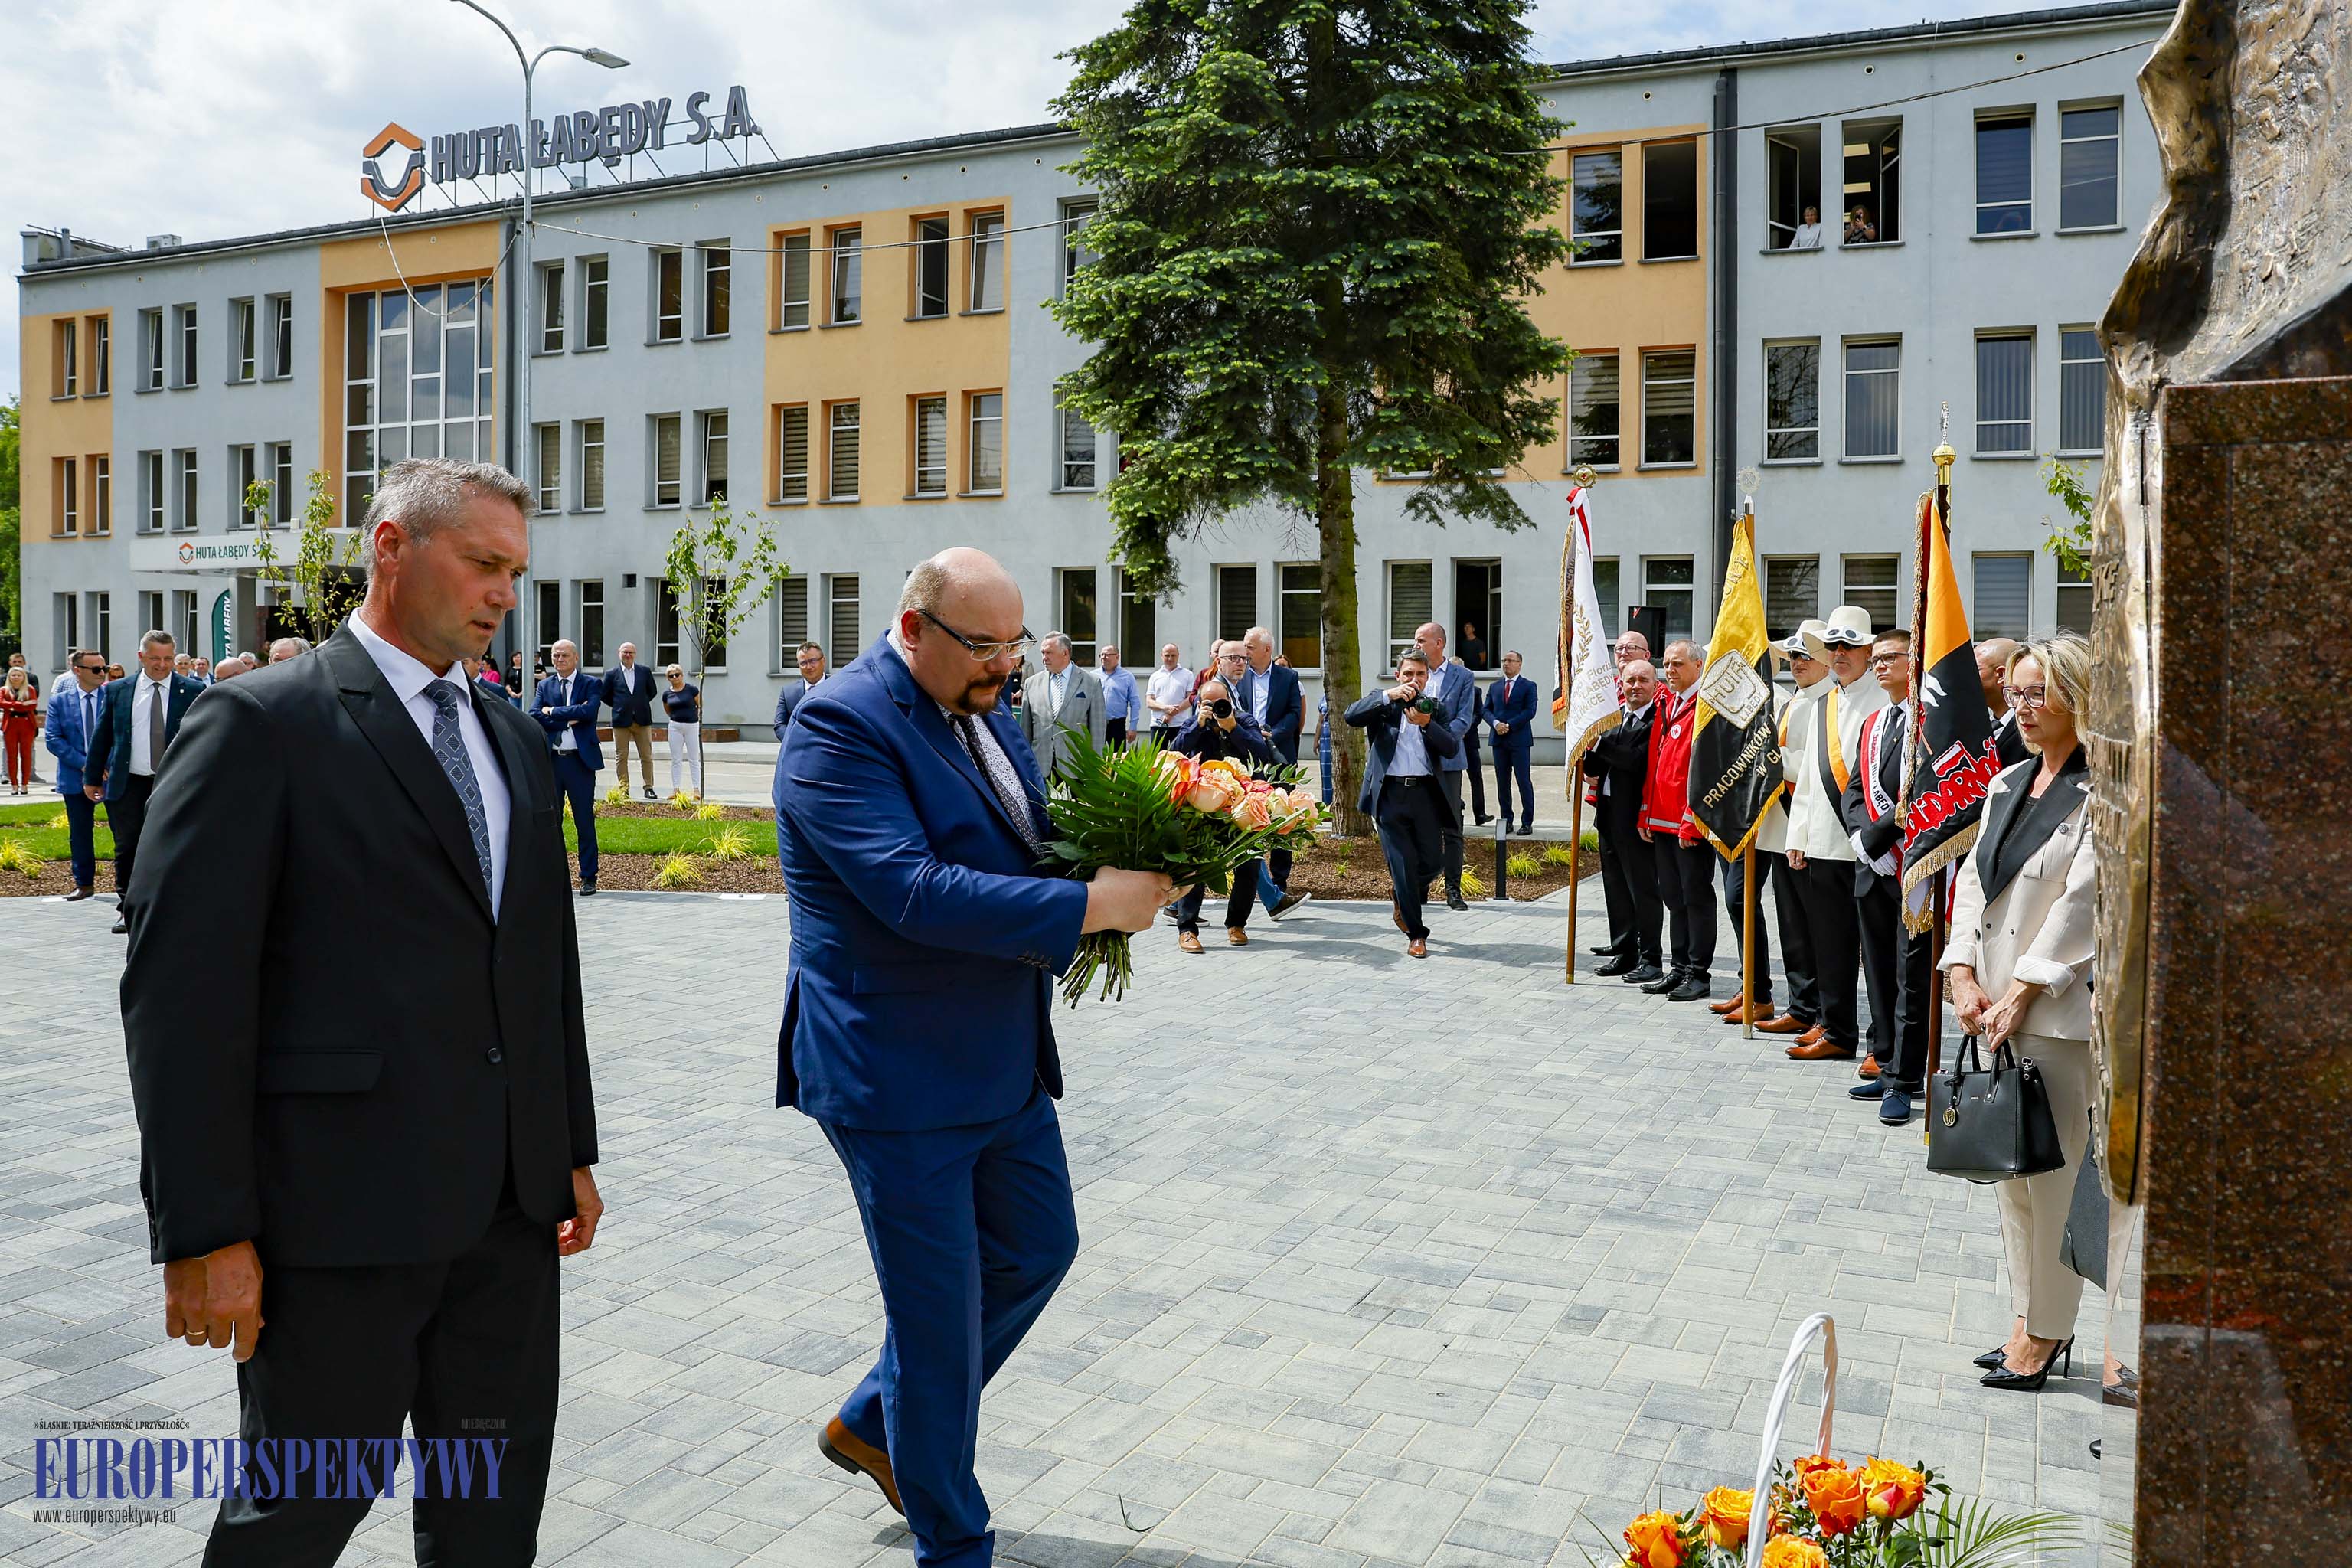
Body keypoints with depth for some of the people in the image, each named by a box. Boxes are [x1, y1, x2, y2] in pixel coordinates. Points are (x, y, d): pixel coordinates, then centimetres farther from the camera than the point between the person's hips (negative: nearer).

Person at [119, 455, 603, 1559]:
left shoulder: (514, 739, 12)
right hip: (344, 1207, -6)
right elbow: (181, 990, -13)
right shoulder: (262, 725, -9)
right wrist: (204, 1233, -15)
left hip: (508, 1199, 6)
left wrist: (572, 1148, 15)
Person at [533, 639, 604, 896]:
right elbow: (534, 718, -5)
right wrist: (569, 719, -13)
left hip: (580, 760, -3)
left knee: (584, 821, 1)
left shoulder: (591, 684, 2)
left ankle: (588, 878, 8)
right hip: (550, 760, 3)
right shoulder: (545, 686, 11)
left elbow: (588, 712, -18)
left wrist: (553, 712, -10)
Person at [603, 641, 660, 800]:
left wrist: (642, 704, 10)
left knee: (646, 756, 3)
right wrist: (619, 706, 6)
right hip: (621, 721, -1)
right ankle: (623, 789, 8)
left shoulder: (645, 672, 6)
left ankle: (648, 788, 9)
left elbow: (652, 691, 17)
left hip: (643, 720, 1)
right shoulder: (611, 674, 2)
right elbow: (605, 695, 9)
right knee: (621, 757, 2)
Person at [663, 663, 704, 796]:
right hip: (675, 726, 3)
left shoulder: (692, 689, -8)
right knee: (676, 760, 5)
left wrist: (693, 717, 7)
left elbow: (700, 706, 3)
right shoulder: (667, 694, 1)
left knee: (694, 759, 2)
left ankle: (696, 789, 5)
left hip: (692, 726, -3)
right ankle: (675, 789, 9)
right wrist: (678, 717, 11)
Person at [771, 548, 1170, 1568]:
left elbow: (1029, 840, 19)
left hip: (1005, 1062, 9)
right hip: (898, 1074, -9)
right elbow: (910, 890, -30)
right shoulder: (841, 726, -19)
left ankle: (872, 1424, 40)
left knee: (1038, 1247, 21)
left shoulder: (983, 711, 9)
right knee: (938, 1311, 4)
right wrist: (1089, 906, -29)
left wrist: (1129, 867, -2)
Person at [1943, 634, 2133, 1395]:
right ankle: (2035, 1323, 22)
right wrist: (1966, 978, -1)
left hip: (2061, 1012, -7)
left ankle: (2043, 1331, 13)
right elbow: (1974, 881, 11)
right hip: (1999, 1006, 7)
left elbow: (2084, 900, -16)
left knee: (2051, 1176, 0)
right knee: (2009, 1169, 11)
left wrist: (2018, 994, -14)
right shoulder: (2008, 783, 13)